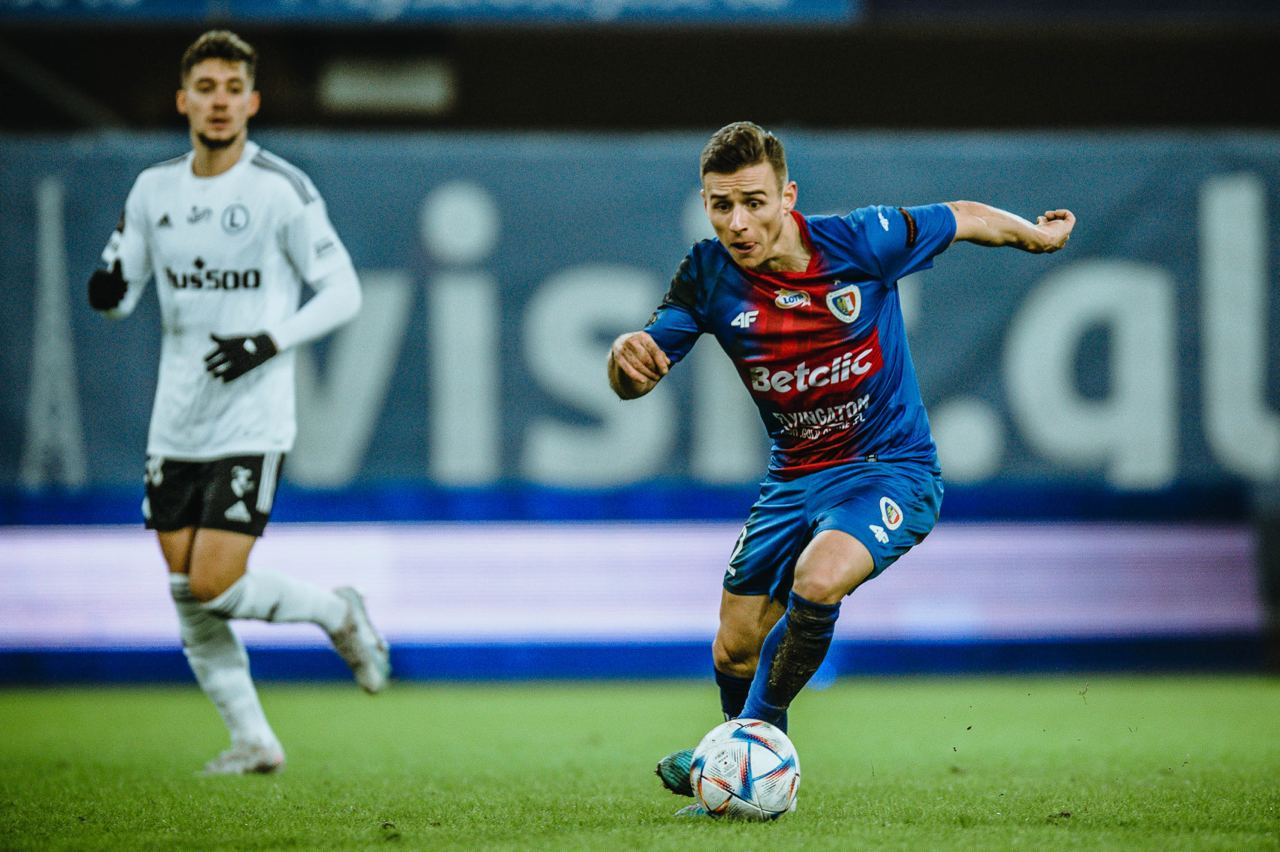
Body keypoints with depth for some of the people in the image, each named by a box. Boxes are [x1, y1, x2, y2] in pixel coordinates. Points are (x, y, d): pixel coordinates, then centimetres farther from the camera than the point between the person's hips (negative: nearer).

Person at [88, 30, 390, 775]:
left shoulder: (283, 190, -9)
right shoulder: (154, 190, 6)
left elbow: (344, 292, -6)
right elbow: (122, 293, 12)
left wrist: (270, 341, -19)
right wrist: (109, 292, -12)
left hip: (252, 422, -5)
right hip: (177, 424, 5)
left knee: (214, 586, -13)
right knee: (188, 596, 2)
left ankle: (339, 612, 12)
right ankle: (253, 740, 15)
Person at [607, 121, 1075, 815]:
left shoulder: (859, 242, -20)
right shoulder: (709, 276, -12)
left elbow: (963, 218, -2)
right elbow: (632, 384, -15)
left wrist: (1035, 235, 16)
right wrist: (627, 357, -39)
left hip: (890, 467, -4)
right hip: (792, 479, 4)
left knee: (816, 582, -33)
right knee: (733, 655, 9)